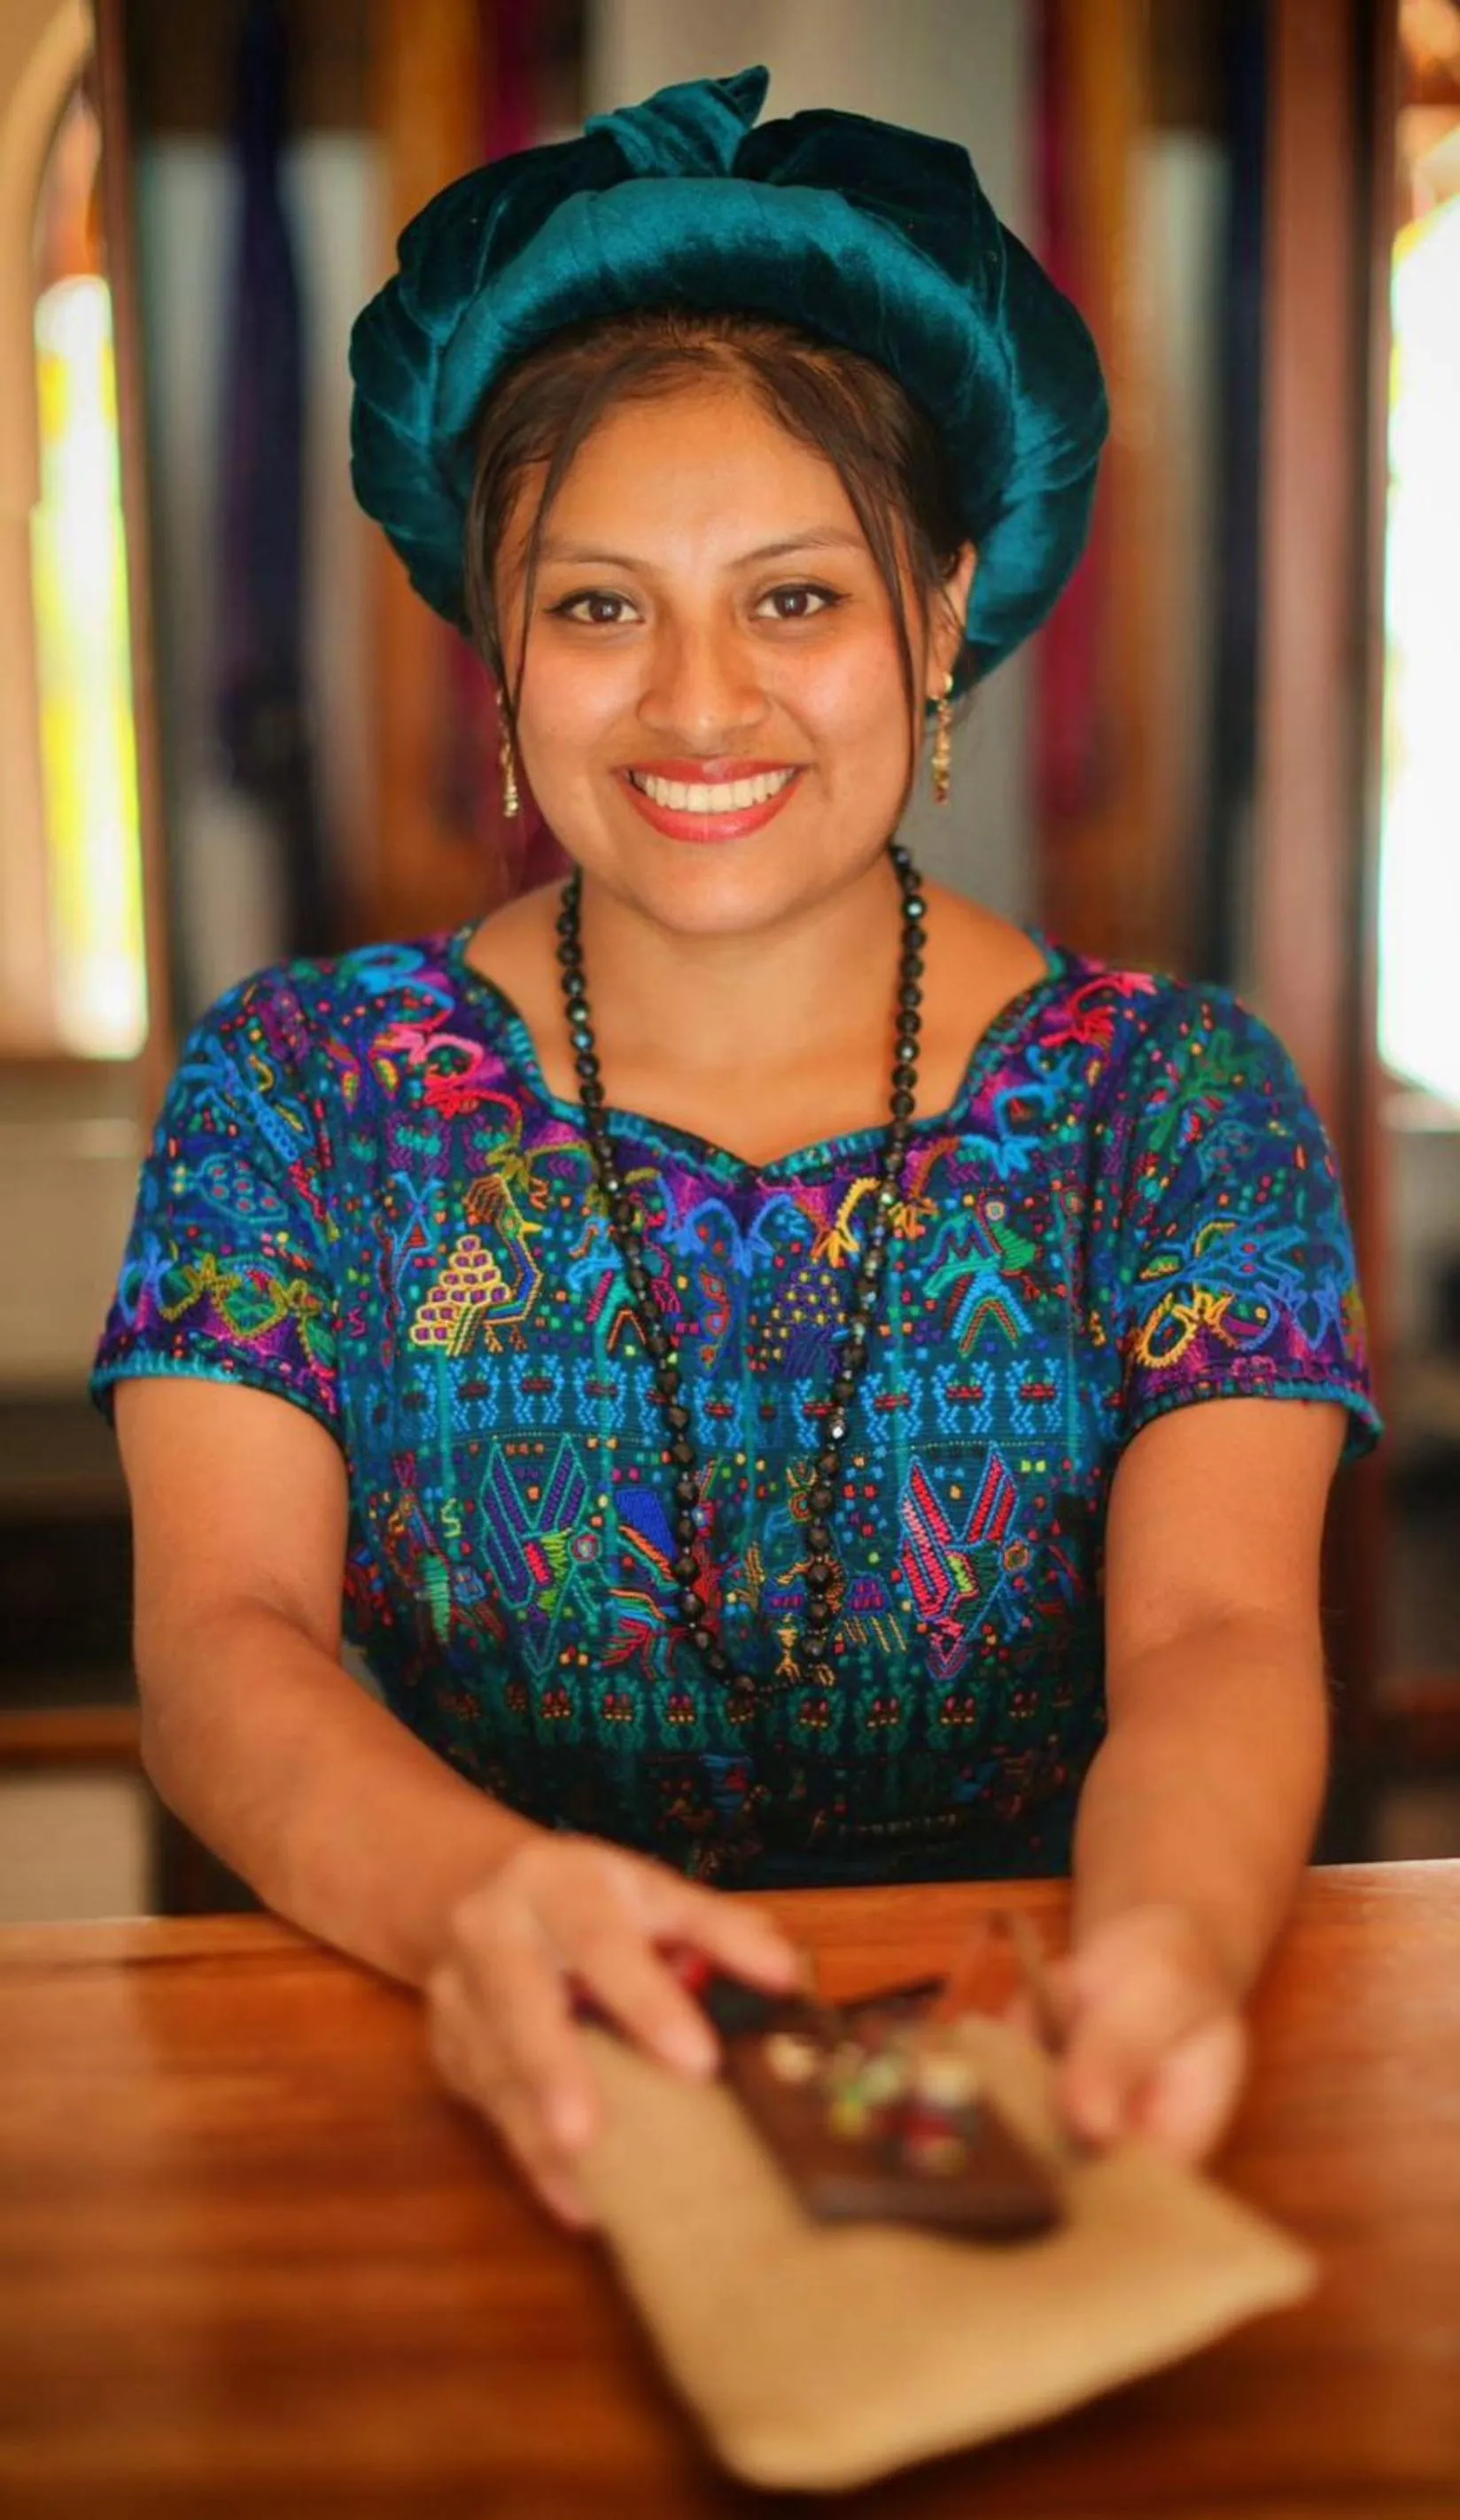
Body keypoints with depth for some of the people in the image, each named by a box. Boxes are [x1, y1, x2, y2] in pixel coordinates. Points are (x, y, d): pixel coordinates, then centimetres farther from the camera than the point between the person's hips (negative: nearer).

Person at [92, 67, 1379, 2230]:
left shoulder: (1173, 1099, 2)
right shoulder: (303, 1084, 2)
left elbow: (1218, 1637, -12)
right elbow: (224, 1642, -10)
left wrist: (1170, 1941, -35)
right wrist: (481, 1899, -32)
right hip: (486, 2129, 0)